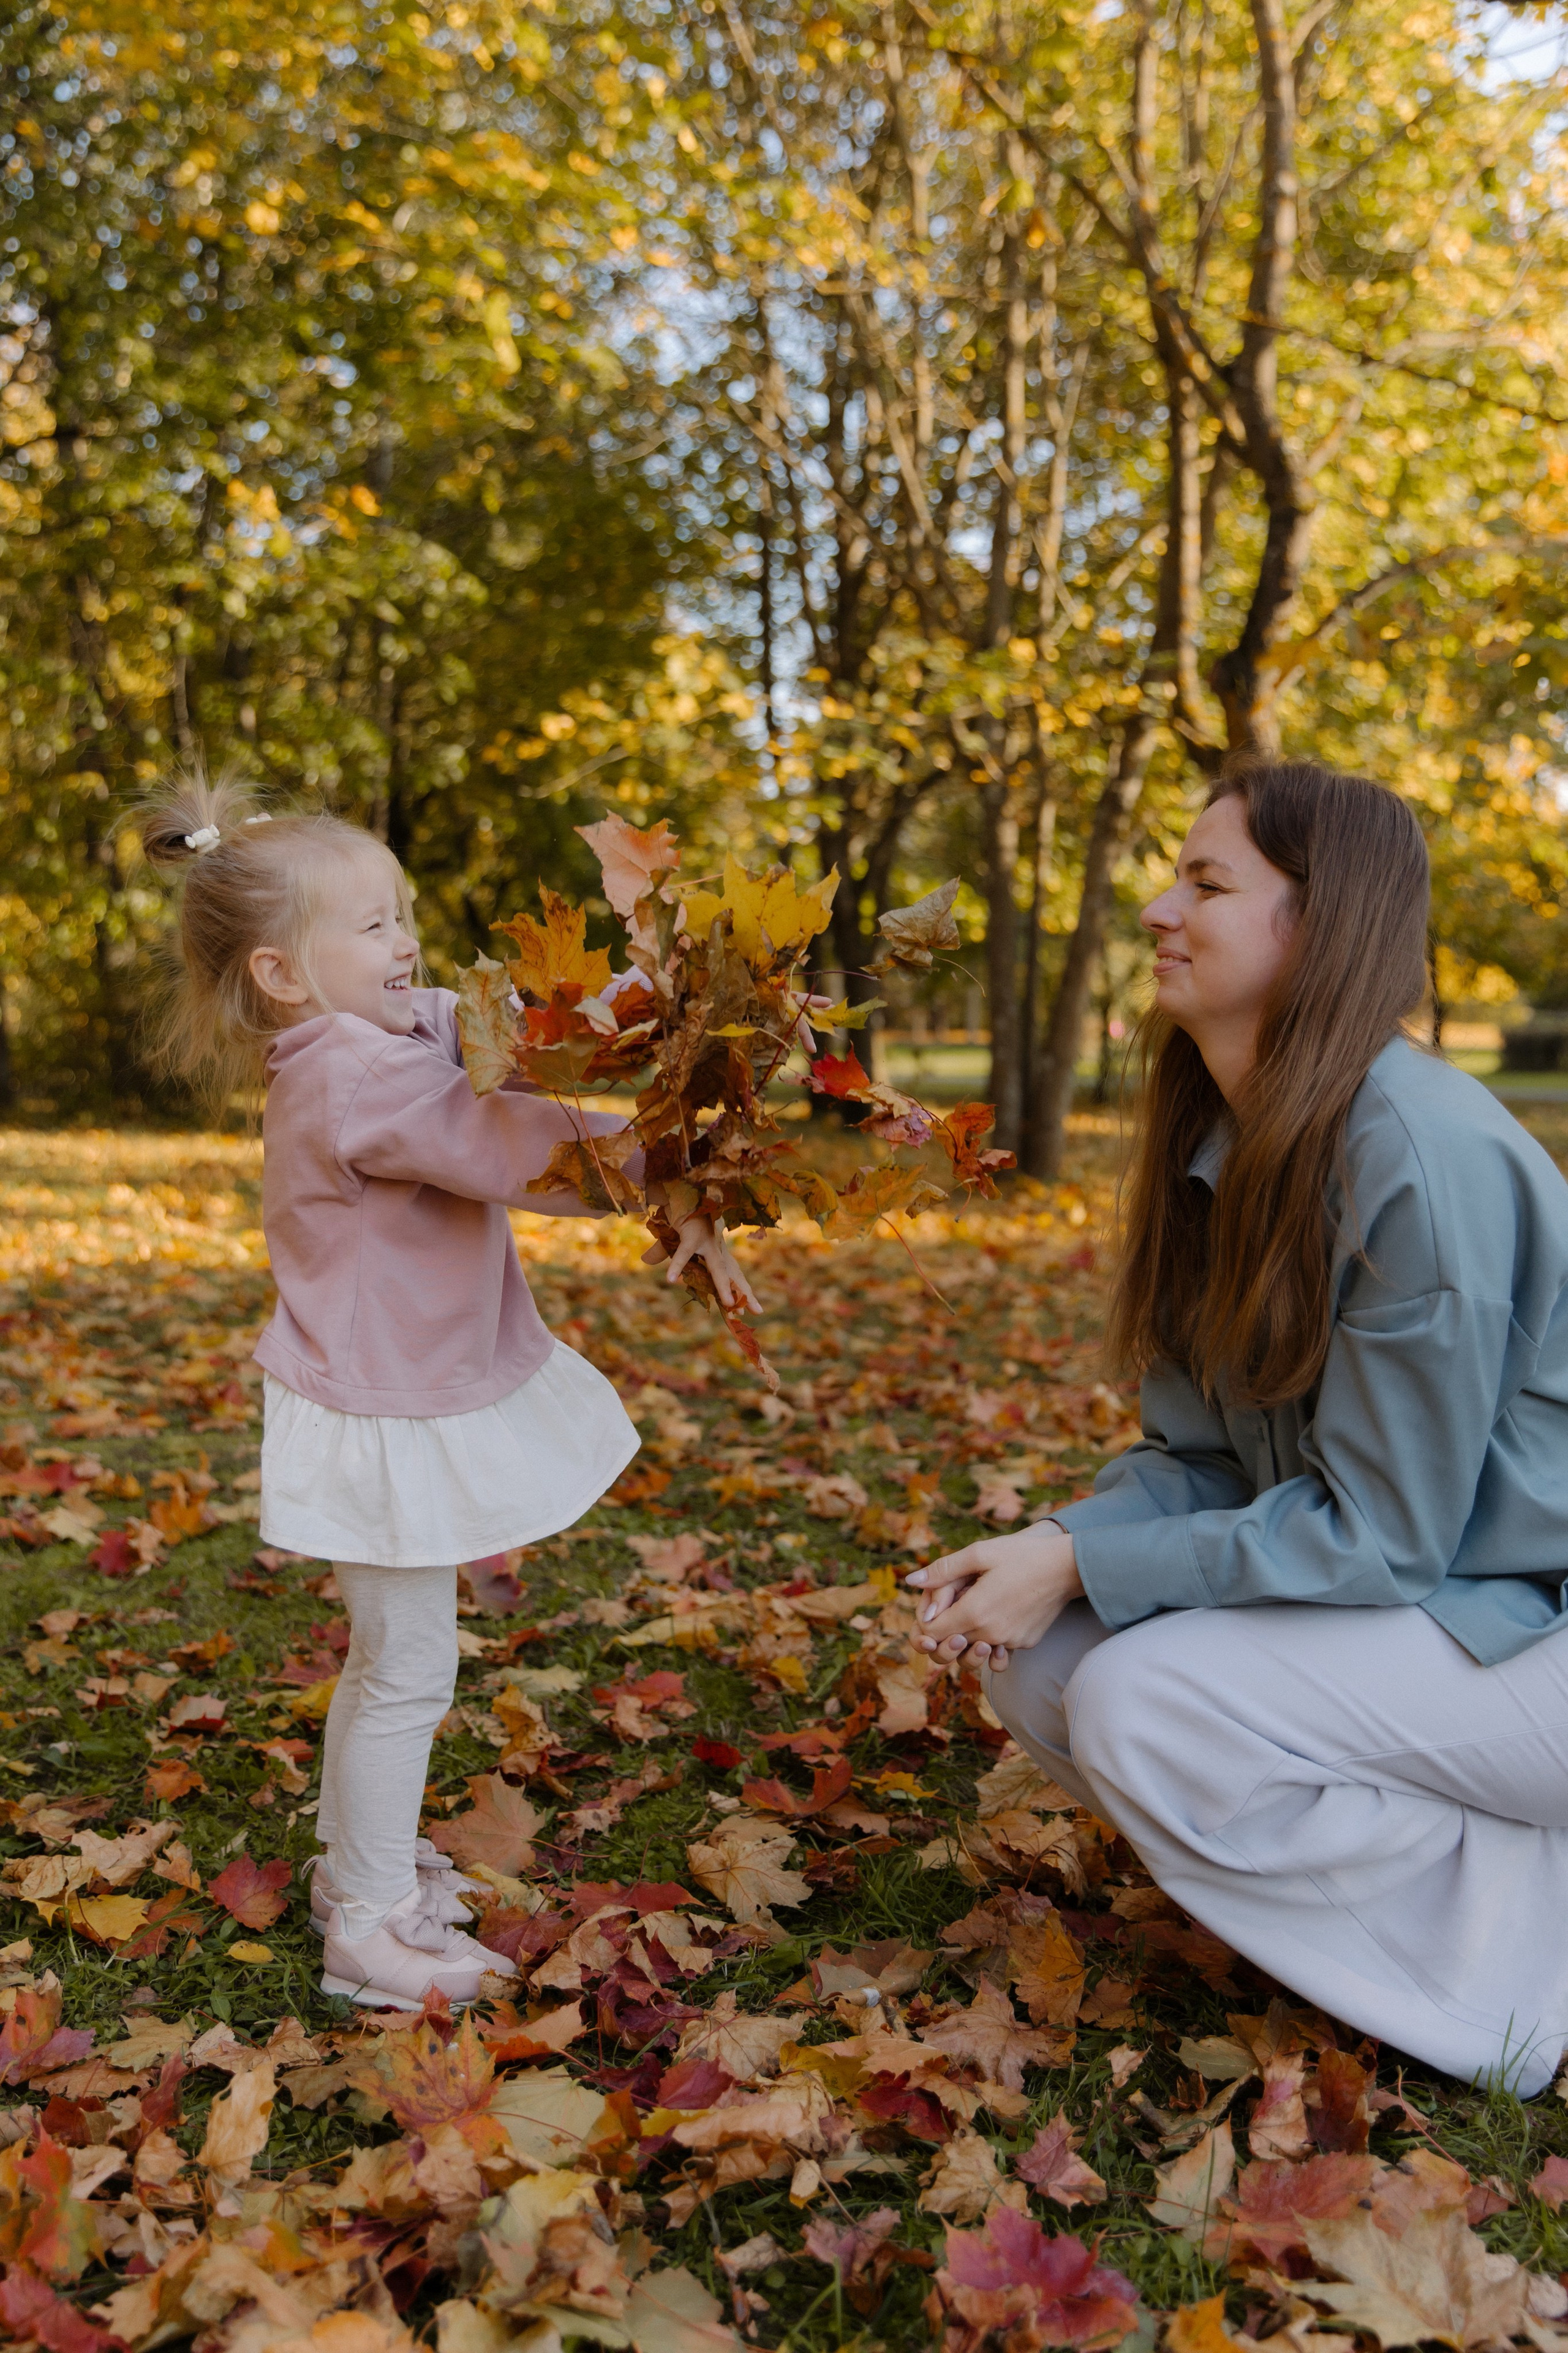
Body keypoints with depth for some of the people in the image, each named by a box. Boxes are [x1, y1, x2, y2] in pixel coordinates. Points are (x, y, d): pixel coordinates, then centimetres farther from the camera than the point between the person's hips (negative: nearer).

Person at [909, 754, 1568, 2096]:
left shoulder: (1419, 1157, -26)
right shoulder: (1228, 1144, 1)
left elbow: (1381, 1532, -23)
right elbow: (1201, 1455, 5)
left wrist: (1084, 1566, -21)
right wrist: (1049, 1549, -13)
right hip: (1401, 1591, 8)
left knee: (1144, 1704, -24)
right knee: (1037, 1660, -5)